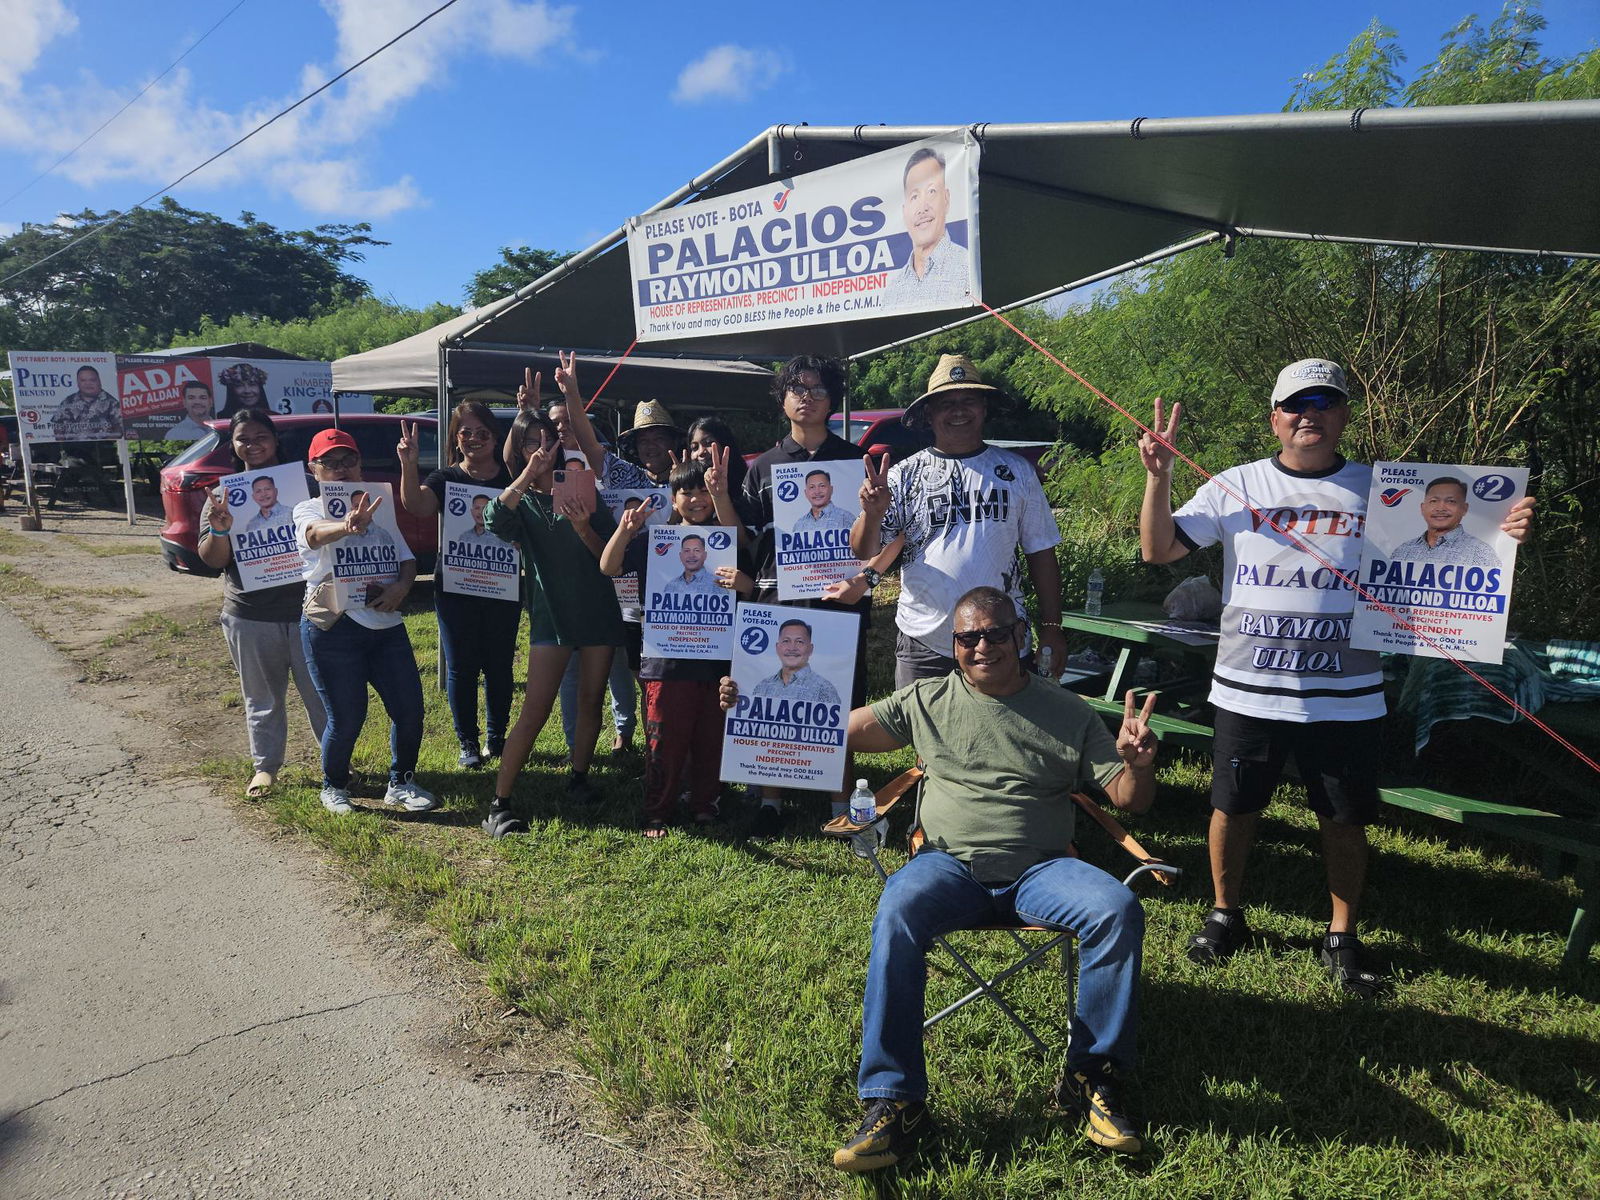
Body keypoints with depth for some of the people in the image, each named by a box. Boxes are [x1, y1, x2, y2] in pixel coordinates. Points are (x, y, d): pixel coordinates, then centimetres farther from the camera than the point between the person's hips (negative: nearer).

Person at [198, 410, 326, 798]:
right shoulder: (224, 494, 7)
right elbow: (211, 560, 2)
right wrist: (218, 530, -20)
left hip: (306, 612, -1)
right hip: (250, 619, 1)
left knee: (322, 694, 7)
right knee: (262, 699, 14)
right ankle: (265, 766, 29)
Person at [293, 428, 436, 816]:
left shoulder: (377, 509, 17)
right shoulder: (309, 509, 0)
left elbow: (407, 558, 12)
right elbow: (316, 534, -26)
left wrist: (401, 585, -11)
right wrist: (347, 525, -49)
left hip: (387, 625, 5)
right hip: (334, 626, -5)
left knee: (410, 709, 2)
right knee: (347, 717, -1)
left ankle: (401, 784, 21)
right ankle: (334, 787, 23)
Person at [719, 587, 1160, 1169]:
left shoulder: (1068, 712, 9)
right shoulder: (926, 701, 9)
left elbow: (1129, 799, 7)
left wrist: (1138, 764, -17)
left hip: (1040, 869, 1)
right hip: (952, 865, -1)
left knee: (1118, 910, -27)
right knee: (897, 914, -32)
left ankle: (1093, 1077, -7)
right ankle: (893, 1102, -23)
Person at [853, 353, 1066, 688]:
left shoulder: (1017, 471, 6)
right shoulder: (904, 475, 1)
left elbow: (1041, 553, 8)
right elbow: (865, 554, -3)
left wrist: (1051, 628, 3)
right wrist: (872, 513, -23)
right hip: (923, 646, -1)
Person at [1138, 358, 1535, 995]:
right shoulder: (1235, 487, 1)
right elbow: (1158, 550, -2)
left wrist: (1499, 535, -12)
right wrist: (1159, 476, -15)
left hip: (1345, 695, 1)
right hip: (1248, 689, 0)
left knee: (1346, 820, 10)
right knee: (1233, 806, 11)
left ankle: (1342, 938, 30)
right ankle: (1225, 915, 33)